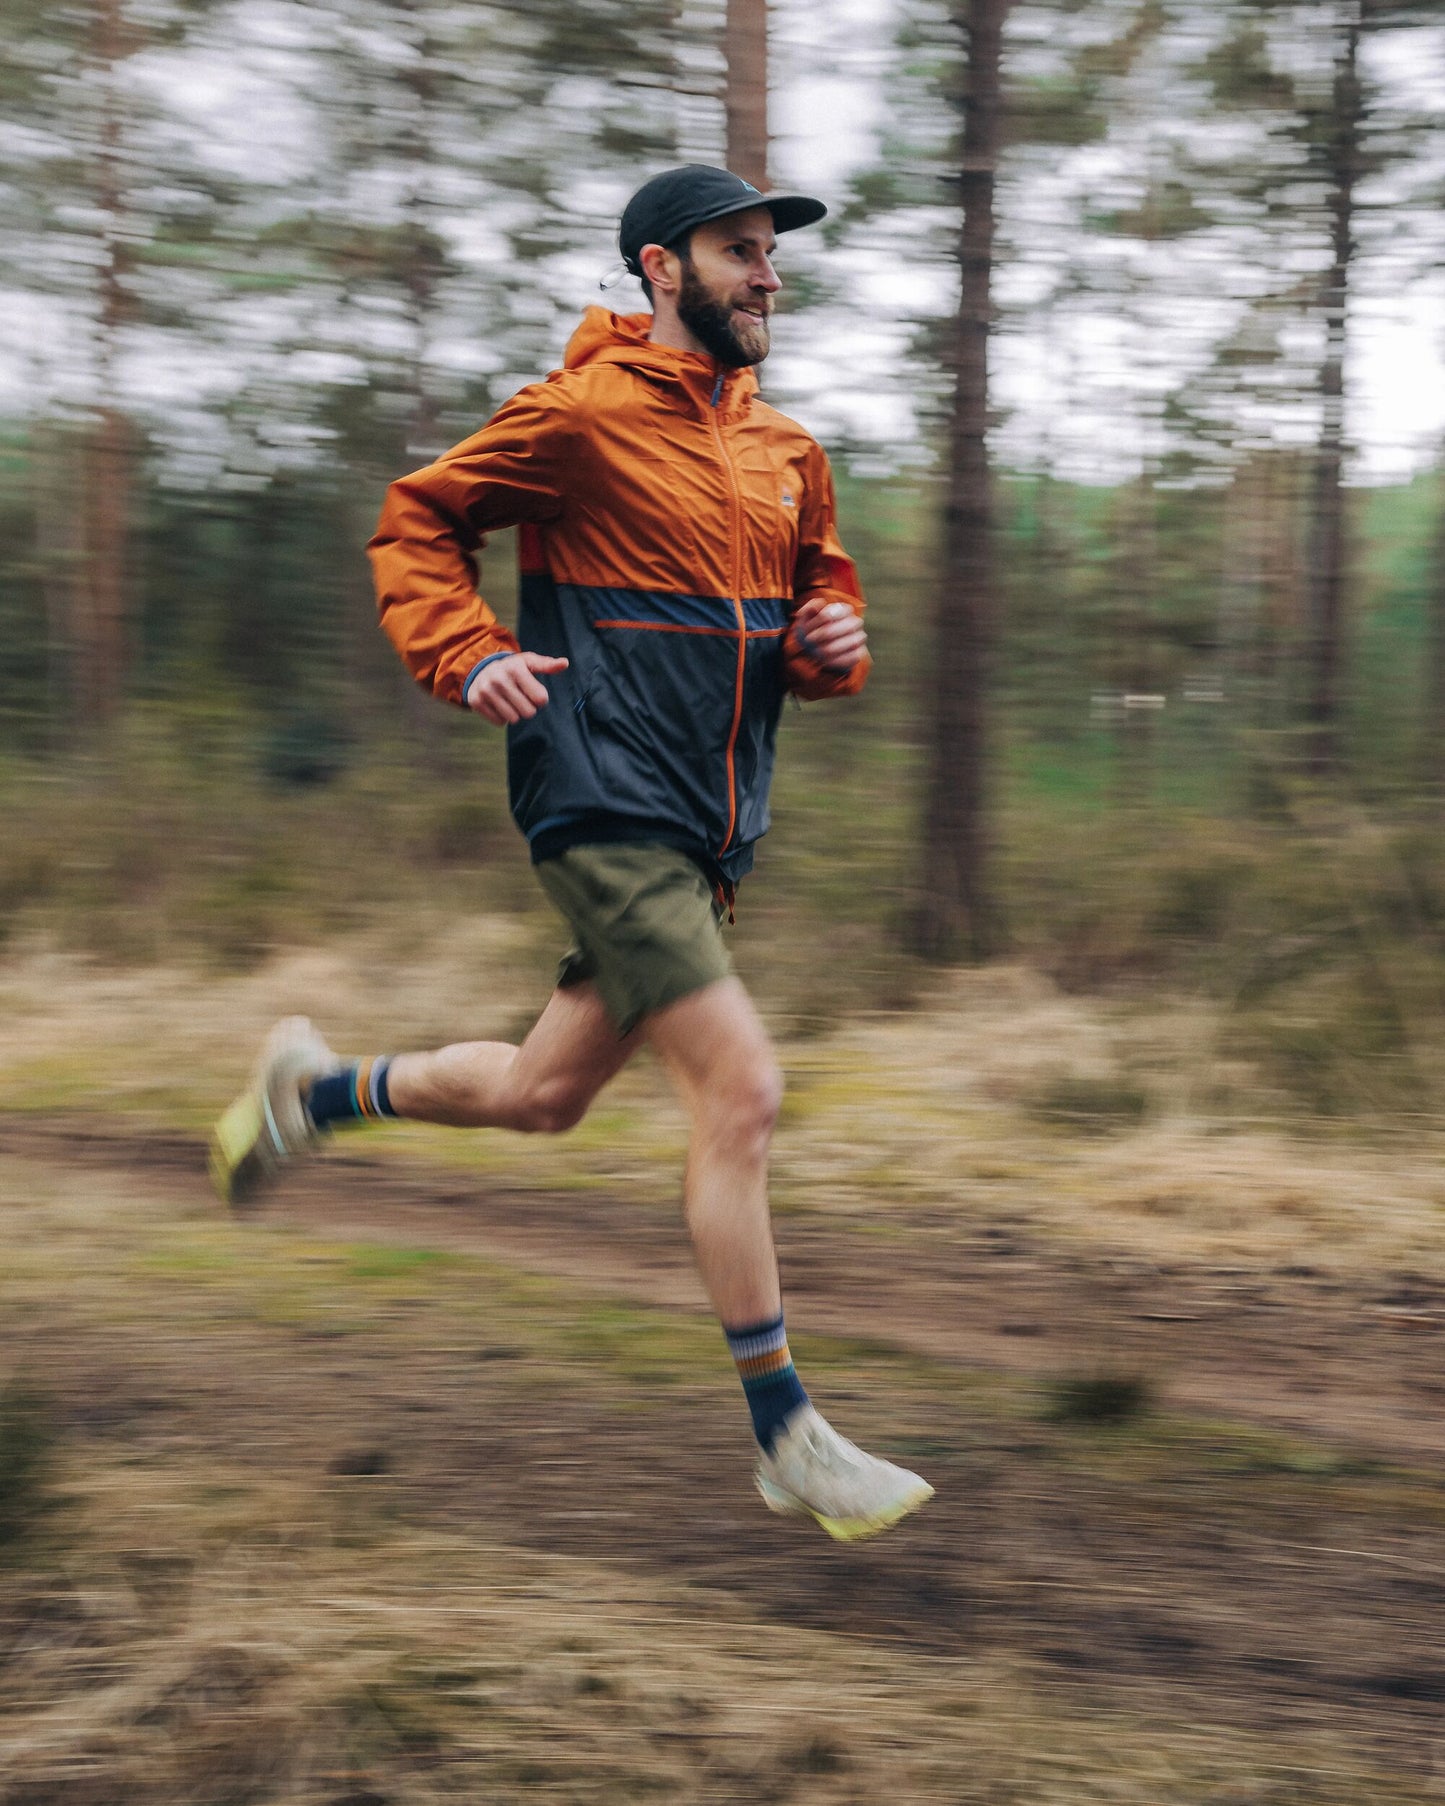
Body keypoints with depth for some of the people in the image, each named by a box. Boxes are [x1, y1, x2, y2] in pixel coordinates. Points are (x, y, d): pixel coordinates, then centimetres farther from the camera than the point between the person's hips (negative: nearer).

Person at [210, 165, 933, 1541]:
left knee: (540, 1094, 16)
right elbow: (416, 521, 1)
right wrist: (468, 656, -14)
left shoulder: (786, 451, 15)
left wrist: (836, 643, 2)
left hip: (709, 834, 8)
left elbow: (819, 603, 25)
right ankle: (784, 1436, -3)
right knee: (741, 1089, -13)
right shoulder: (582, 414, -6)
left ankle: (319, 1088, 42)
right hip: (607, 808, -8)